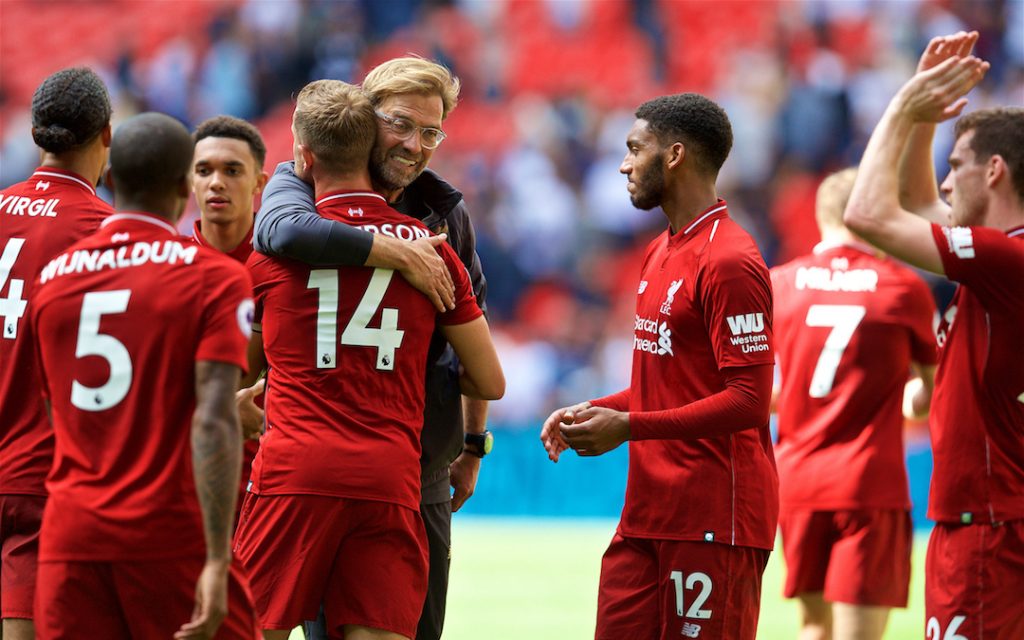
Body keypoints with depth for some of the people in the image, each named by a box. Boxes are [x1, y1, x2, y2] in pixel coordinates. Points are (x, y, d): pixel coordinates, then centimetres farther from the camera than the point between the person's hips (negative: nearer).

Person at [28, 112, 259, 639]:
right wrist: (217, 562, -18)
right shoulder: (214, 279, -4)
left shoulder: (52, 279, 10)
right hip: (170, 535, -4)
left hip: (70, 537, 4)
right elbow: (214, 422, -15)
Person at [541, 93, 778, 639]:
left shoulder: (729, 263, -14)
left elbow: (748, 400, -20)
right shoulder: (661, 253, 18)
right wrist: (594, 411, 10)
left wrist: (628, 426, -19)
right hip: (648, 511, 9)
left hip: (714, 520, -9)